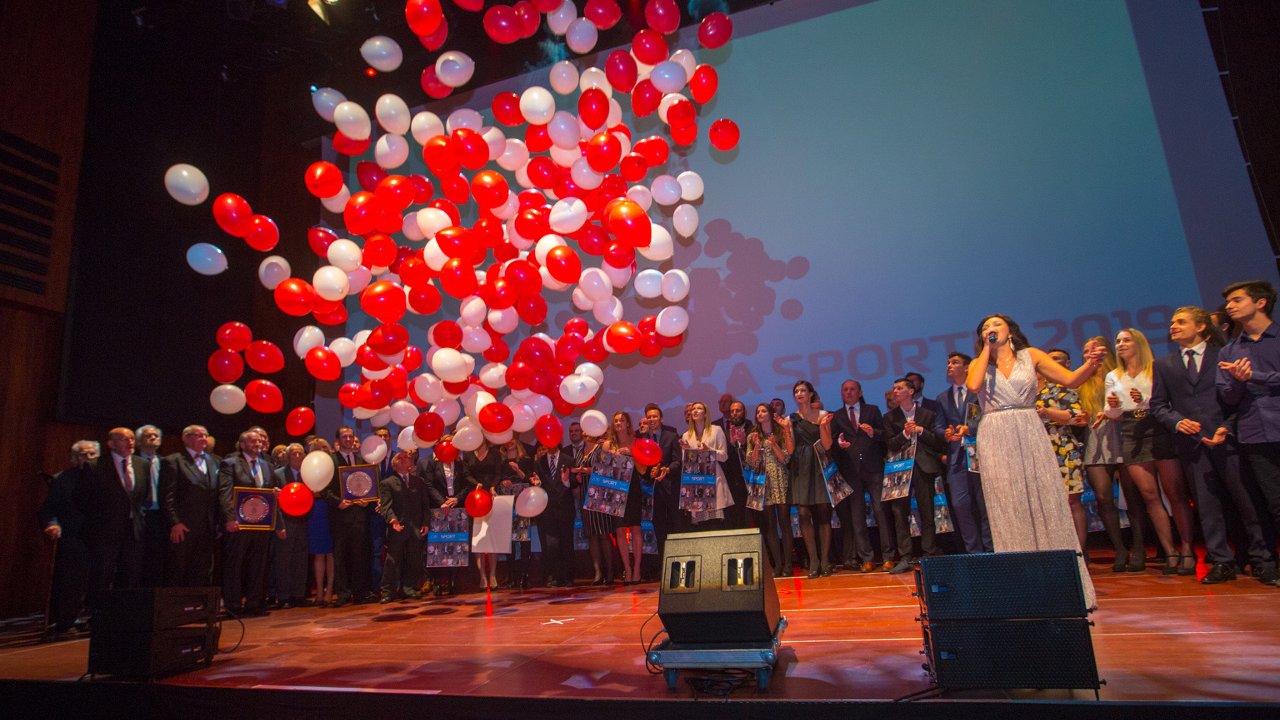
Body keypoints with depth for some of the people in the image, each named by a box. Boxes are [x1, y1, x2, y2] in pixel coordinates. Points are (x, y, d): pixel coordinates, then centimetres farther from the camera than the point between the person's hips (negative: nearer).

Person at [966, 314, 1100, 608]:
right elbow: (973, 385, -12)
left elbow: (1071, 379, 3)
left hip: (1030, 433, 0)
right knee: (1009, 510, -1)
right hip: (996, 438, 0)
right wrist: (987, 349, -2)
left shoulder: (1030, 355, 12)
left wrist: (1091, 364, -18)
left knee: (1045, 503, -3)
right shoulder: (979, 363, 12)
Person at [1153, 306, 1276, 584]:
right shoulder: (1163, 365, 13)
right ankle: (1222, 562, 10)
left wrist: (1227, 428, -11)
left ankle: (1263, 560, 13)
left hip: (1227, 438, -2)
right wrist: (1177, 421, -8)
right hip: (1192, 442, 2)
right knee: (1207, 505, 4)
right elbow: (1158, 404, 10)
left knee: (1247, 500, 2)